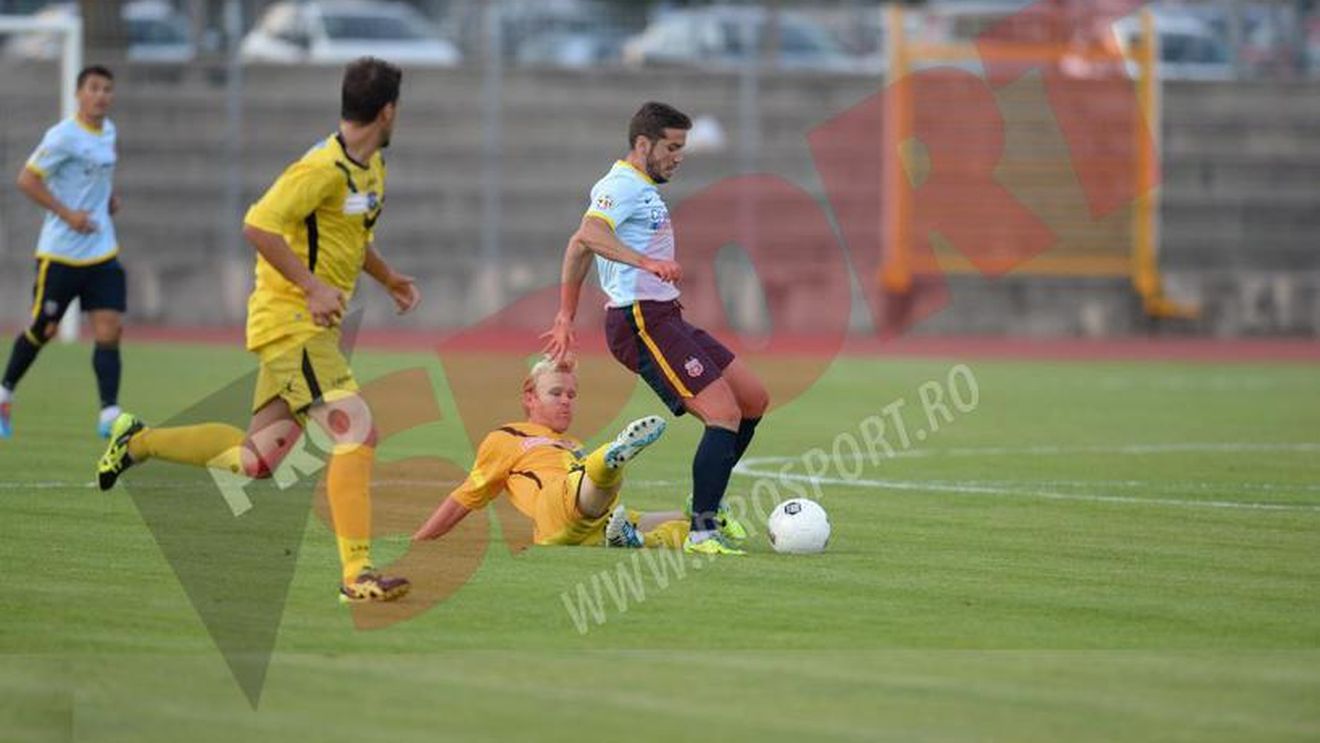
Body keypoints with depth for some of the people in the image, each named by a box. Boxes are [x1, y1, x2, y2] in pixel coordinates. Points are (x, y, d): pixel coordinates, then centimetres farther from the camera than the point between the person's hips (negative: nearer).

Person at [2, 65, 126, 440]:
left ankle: (109, 415, -10)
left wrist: (110, 196, 12)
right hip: (61, 252, -6)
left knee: (109, 331, -7)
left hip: (102, 253, 6)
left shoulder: (108, 131, 9)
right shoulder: (63, 136, -14)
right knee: (42, 330, 6)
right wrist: (68, 214, -21)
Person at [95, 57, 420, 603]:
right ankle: (357, 575, -19)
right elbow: (258, 226, -24)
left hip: (313, 326, 10)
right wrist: (313, 286, -27)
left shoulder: (371, 168, 13)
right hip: (291, 323, -10)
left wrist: (390, 280, 19)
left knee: (255, 459, 11)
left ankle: (139, 441, 28)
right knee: (357, 433, -19)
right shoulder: (325, 167, -18)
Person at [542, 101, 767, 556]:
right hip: (642, 323, -10)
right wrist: (648, 262, -43)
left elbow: (579, 247, 29)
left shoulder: (642, 189, 22)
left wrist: (566, 317, 29)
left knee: (754, 399, 11)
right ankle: (703, 530, -16)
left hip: (663, 318, 10)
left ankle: (707, 501, 21)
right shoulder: (622, 186, -10)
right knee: (724, 414, -18)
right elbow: (589, 234, -31)